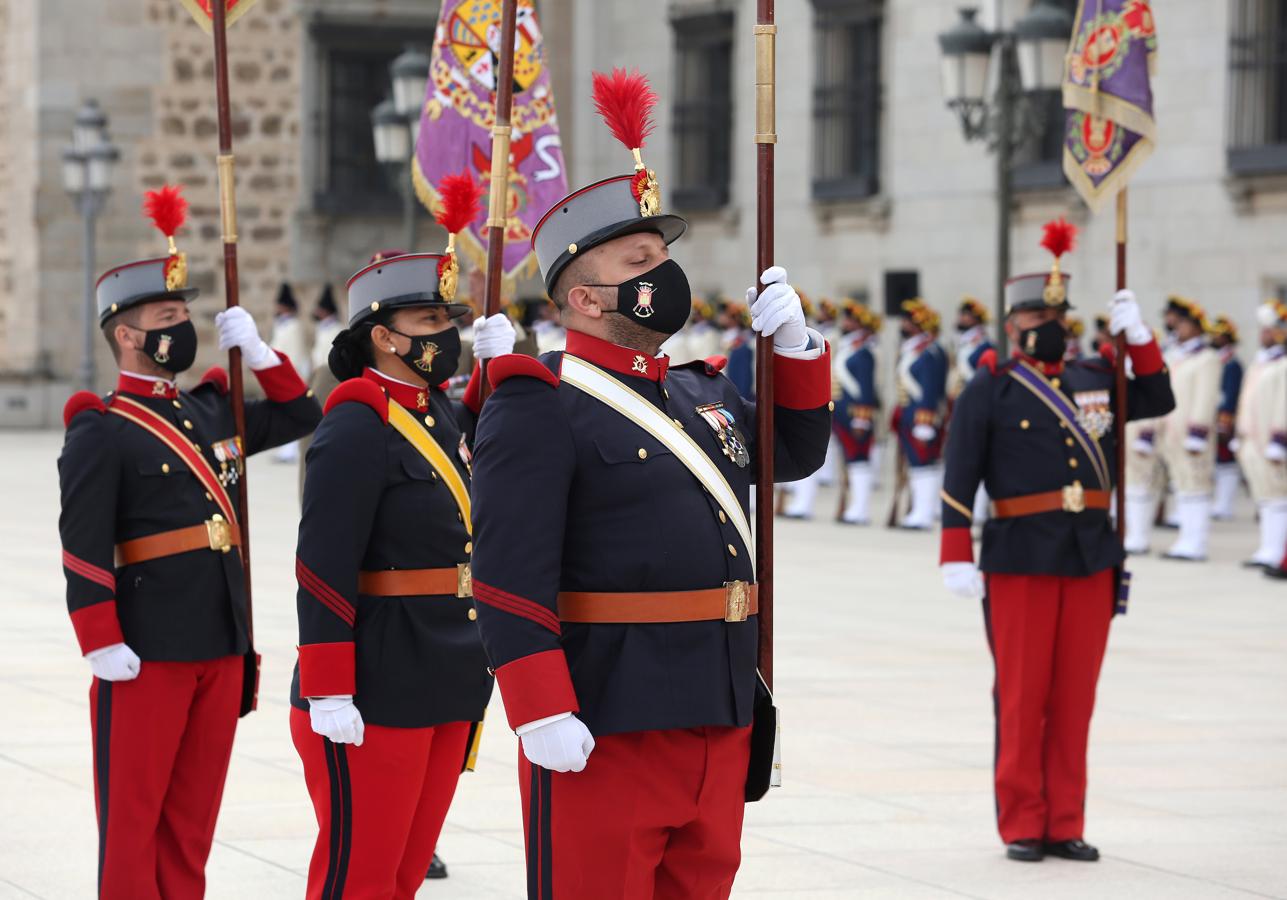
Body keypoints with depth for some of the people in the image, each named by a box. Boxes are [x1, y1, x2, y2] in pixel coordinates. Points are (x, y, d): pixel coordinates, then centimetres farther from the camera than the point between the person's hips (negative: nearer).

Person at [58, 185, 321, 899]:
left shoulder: (210, 410, 14)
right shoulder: (102, 431, -8)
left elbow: (299, 416, 26)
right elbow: (83, 547, -14)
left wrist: (255, 349, 12)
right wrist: (101, 645, -19)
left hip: (222, 644, 7)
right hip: (147, 651, -7)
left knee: (194, 811, 12)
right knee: (133, 812, 1)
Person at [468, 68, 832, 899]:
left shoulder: (703, 393, 16)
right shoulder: (540, 407, -9)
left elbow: (797, 451, 32)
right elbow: (510, 574, -16)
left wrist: (794, 343, 16)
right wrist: (541, 710, -23)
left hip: (719, 725, 8)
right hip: (605, 727, -8)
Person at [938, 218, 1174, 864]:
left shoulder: (1093, 380, 12)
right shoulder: (989, 390, -1)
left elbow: (1158, 400, 23)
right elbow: (959, 479, -5)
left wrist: (1138, 338, 10)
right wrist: (957, 560, -11)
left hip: (1091, 559, 4)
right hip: (1020, 561, -4)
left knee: (1075, 697, 6)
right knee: (1022, 696, 1)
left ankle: (1066, 827, 12)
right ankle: (1022, 827, 7)